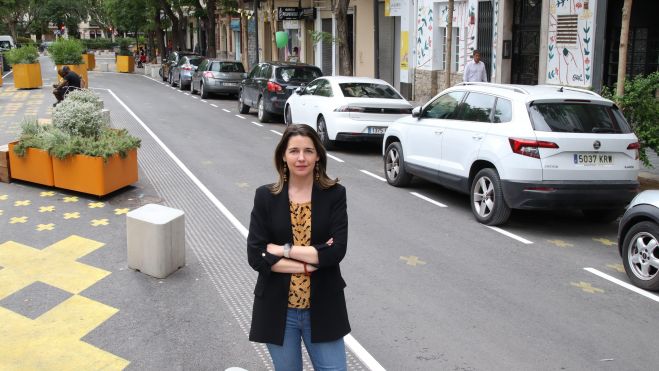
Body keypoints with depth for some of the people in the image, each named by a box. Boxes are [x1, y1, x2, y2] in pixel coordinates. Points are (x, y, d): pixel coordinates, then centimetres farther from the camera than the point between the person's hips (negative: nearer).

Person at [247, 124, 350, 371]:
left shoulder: (335, 194, -5)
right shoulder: (265, 196, -4)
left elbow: (337, 251, -15)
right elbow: (256, 256, -11)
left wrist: (284, 250, -15)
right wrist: (310, 263, -16)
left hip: (323, 309, 0)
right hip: (277, 309, 1)